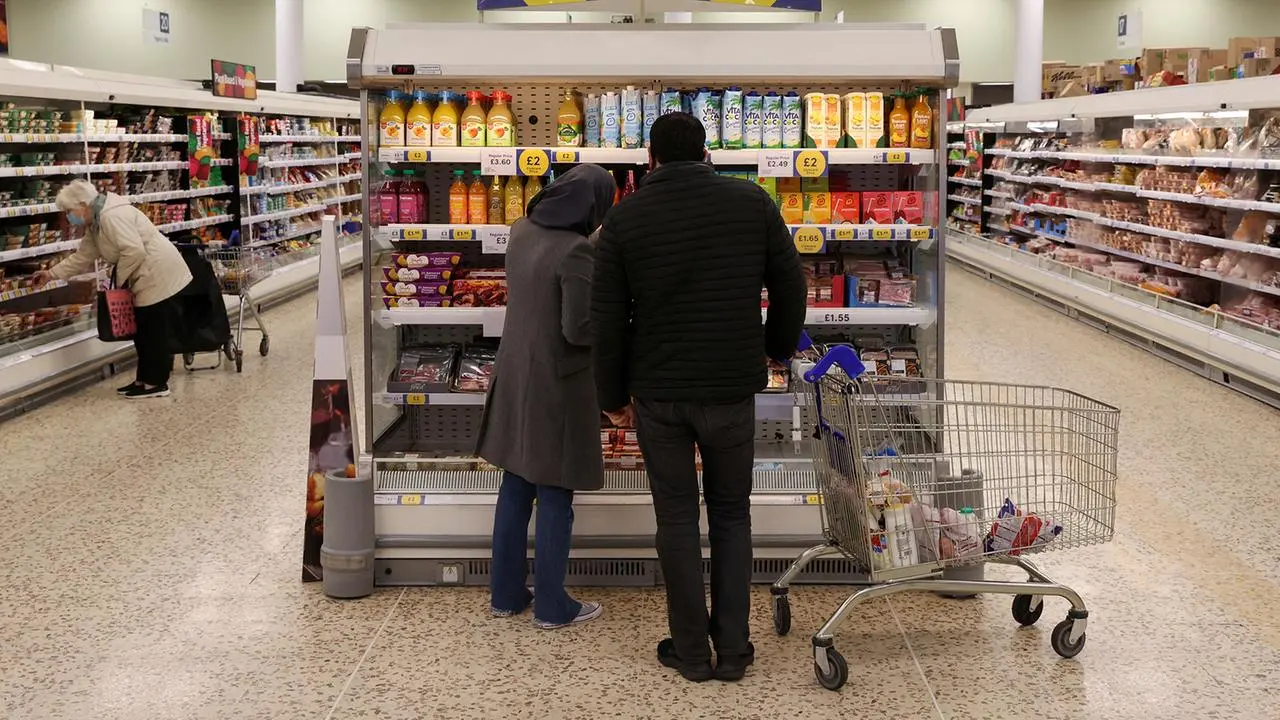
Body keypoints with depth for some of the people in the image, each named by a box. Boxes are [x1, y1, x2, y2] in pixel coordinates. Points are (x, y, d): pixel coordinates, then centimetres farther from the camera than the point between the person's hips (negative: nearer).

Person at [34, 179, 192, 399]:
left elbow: (134, 252, -27)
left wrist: (119, 279, -13)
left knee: (156, 332, -4)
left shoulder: (112, 216, -19)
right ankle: (144, 379, 21)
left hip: (160, 275, -11)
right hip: (148, 278, 11)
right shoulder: (95, 224, 14)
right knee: (144, 331, 14)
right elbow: (82, 257, 22)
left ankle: (156, 383, 2)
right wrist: (52, 274, 19)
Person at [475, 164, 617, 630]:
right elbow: (579, 329, -22)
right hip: (556, 385, -7)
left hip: (514, 377, 7)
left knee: (515, 488, 15)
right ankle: (552, 606, 14)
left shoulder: (521, 233, 3)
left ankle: (506, 594, 25)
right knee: (555, 498, 4)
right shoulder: (577, 250, -22)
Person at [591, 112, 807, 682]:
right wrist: (778, 347, 22)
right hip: (732, 389, 1)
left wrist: (612, 394, 10)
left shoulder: (625, 218, -4)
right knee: (731, 515, 15)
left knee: (677, 518, 11)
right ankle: (733, 649, 18)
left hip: (658, 393, -1)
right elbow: (791, 287, 4)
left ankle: (691, 651, 18)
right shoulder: (752, 202, -2)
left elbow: (608, 319, -2)